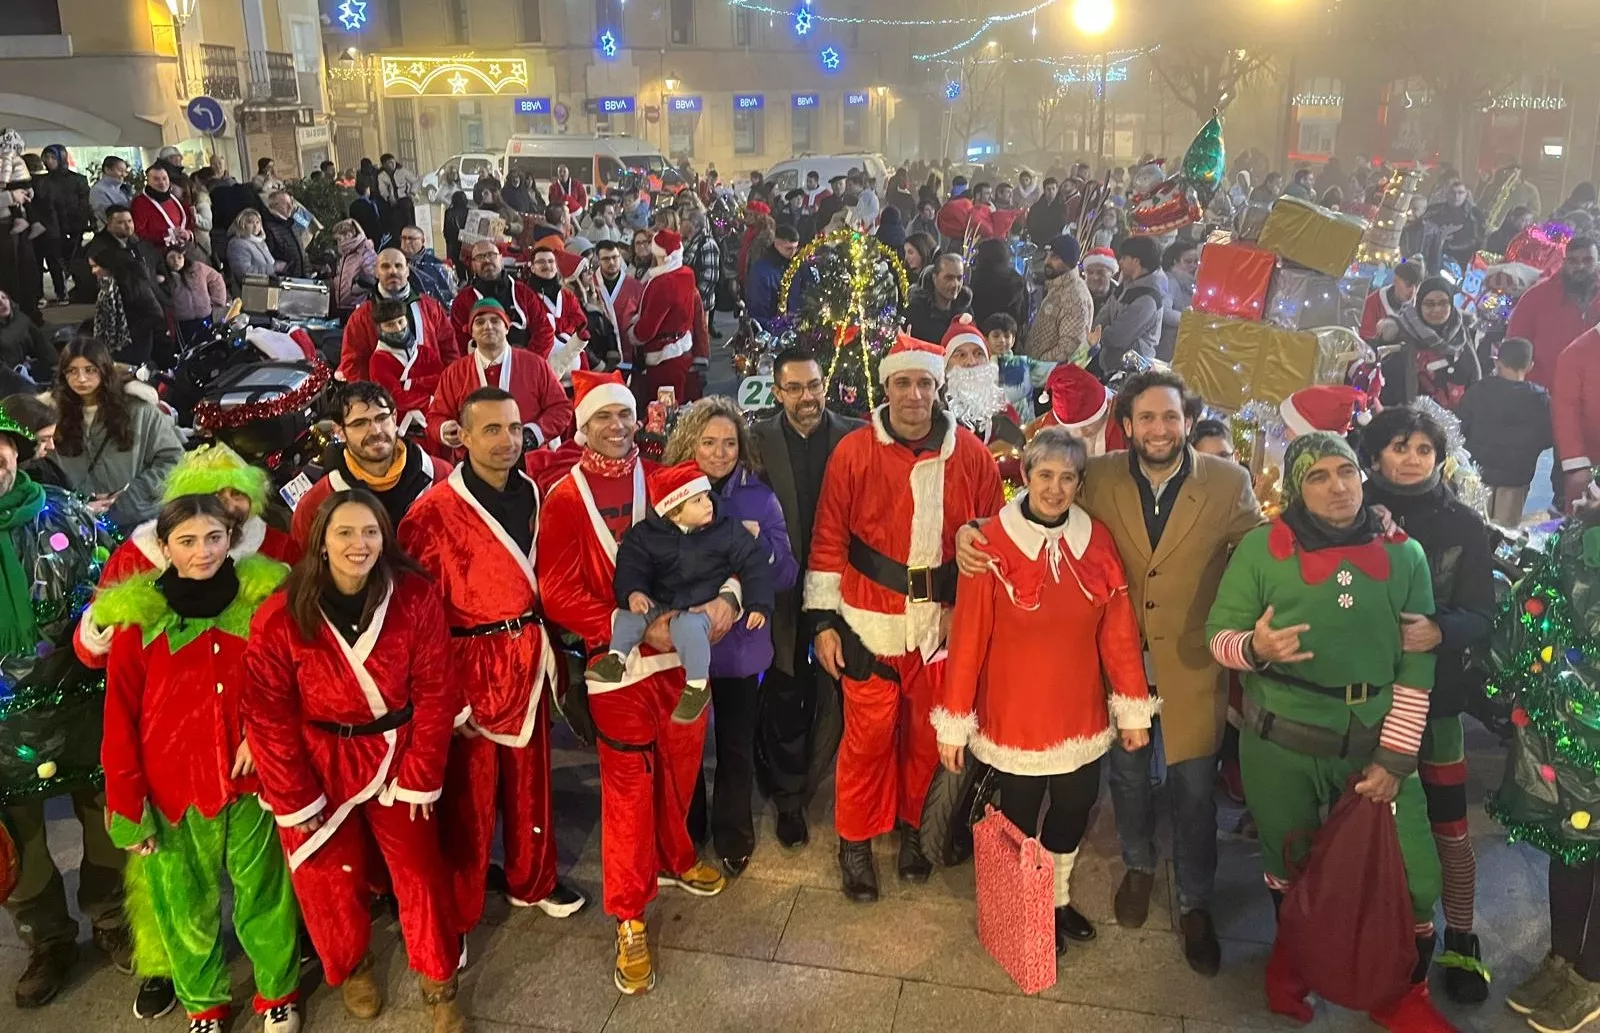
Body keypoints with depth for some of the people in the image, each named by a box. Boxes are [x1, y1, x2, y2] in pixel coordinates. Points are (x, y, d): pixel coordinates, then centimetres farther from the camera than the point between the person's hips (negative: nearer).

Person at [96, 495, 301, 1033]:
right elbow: (119, 720, -4)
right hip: (174, 789, 0)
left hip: (252, 781, 1)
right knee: (186, 904, 15)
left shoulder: (263, 599, -6)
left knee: (264, 892, 14)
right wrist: (128, 807, -4)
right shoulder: (138, 617, -9)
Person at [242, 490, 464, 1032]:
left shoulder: (415, 597, -15)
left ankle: (439, 985, 27)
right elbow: (267, 714, -11)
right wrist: (294, 798, -10)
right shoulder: (280, 616, -17)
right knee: (330, 876, 13)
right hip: (320, 761, 0)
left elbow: (434, 692, -9)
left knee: (420, 868, 6)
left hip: (397, 754, 1)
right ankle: (351, 967, 43)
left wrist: (421, 776, -9)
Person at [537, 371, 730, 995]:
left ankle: (675, 860, 43)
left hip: (682, 648, 4)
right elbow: (559, 595, -11)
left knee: (681, 764, 16)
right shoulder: (564, 499, -5)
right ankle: (629, 918, 17)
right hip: (619, 661, -4)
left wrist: (719, 595, -14)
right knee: (629, 784, 3)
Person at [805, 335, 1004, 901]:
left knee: (926, 733, 12)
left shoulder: (972, 456, 0)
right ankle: (856, 839, 23)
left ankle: (912, 826, 36)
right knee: (868, 734, 2)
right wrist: (824, 621, -2)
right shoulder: (854, 452, -4)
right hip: (871, 621, -2)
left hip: (944, 622, 2)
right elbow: (829, 540, -1)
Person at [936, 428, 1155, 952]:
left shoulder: (1097, 540, -4)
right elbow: (967, 637, -14)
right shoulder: (992, 543, -15)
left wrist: (1134, 709, 2)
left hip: (1080, 713, 4)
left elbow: (1118, 632, -1)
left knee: (1075, 808, 19)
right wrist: (953, 723, -11)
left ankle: (1060, 897, 46)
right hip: (1014, 714, -3)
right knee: (1020, 818, 14)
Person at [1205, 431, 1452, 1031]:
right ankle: (1292, 960, 47)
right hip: (1281, 744, -1)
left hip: (1376, 744, 1)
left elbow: (1417, 663, 0)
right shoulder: (1261, 548, -7)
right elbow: (1218, 634, -4)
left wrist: (1395, 757, -5)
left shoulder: (1403, 554, -1)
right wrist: (1254, 648, -28)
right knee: (1288, 867, 17)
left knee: (1413, 877, 1)